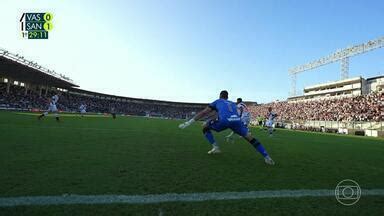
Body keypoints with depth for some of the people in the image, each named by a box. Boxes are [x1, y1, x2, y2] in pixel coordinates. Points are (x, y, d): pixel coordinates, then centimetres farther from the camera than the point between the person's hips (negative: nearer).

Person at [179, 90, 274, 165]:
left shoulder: (217, 101, 31)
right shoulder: (233, 103, 40)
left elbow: (203, 112, 23)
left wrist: (188, 123, 24)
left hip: (224, 120, -3)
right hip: (236, 120, 4)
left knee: (205, 127, 20)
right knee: (250, 137, 21)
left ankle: (215, 147, 10)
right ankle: (267, 157, 16)